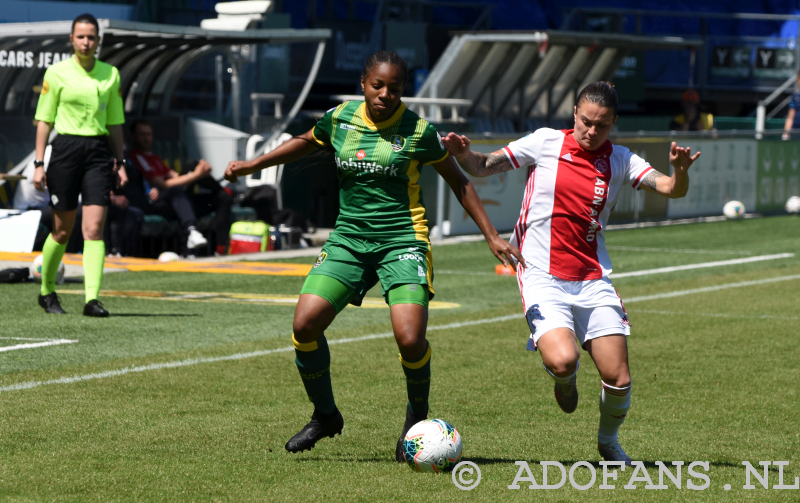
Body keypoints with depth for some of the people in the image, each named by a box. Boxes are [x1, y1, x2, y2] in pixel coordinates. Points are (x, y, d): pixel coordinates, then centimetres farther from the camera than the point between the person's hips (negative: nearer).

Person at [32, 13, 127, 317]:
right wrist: (39, 163, -3)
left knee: (94, 229, -10)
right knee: (62, 231, 4)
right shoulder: (57, 73, 1)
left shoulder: (111, 74, 9)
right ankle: (47, 290, 26)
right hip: (66, 149, -2)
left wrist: (120, 162, 11)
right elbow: (44, 120, 2)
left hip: (99, 152, 2)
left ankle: (92, 299, -15)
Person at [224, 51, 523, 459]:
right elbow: (306, 142, 26)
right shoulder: (338, 119, 3)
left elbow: (458, 182, 7)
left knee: (410, 338, -21)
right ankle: (325, 415, 11)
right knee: (305, 323, -13)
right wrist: (254, 165, 21)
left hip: (402, 241, -3)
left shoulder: (418, 131, -5)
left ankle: (417, 418, 10)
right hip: (349, 238, 3)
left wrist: (491, 235, 6)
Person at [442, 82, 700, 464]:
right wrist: (462, 153, -20)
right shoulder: (546, 143, -1)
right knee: (562, 359, -27)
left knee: (618, 380, -4)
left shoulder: (619, 160, 5)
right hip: (542, 278, -3)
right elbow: (484, 167, 2)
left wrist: (680, 170, -27)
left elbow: (671, 189, -4)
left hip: (593, 281, 3)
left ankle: (608, 440, 28)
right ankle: (565, 379, 13)